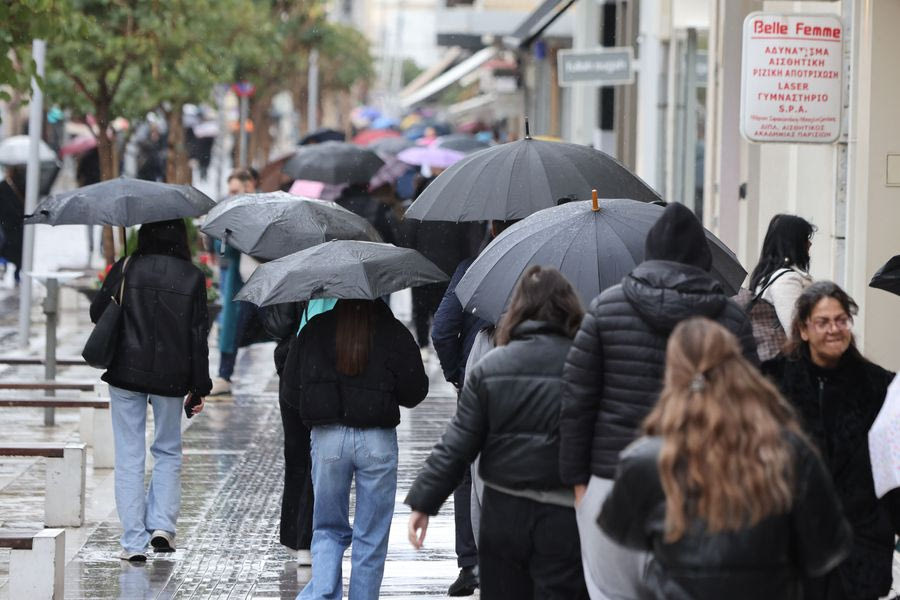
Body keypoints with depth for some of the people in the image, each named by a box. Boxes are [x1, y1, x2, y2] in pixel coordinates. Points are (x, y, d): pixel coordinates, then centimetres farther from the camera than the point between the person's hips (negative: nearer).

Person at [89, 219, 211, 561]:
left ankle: (134, 541, 3)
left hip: (127, 372, -1)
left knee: (129, 456, 5)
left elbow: (97, 312, 2)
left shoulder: (126, 269, -5)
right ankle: (162, 525, 3)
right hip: (171, 378, 1)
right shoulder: (192, 277, -2)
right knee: (168, 451, 18)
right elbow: (198, 335, -2)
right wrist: (199, 387, 3)